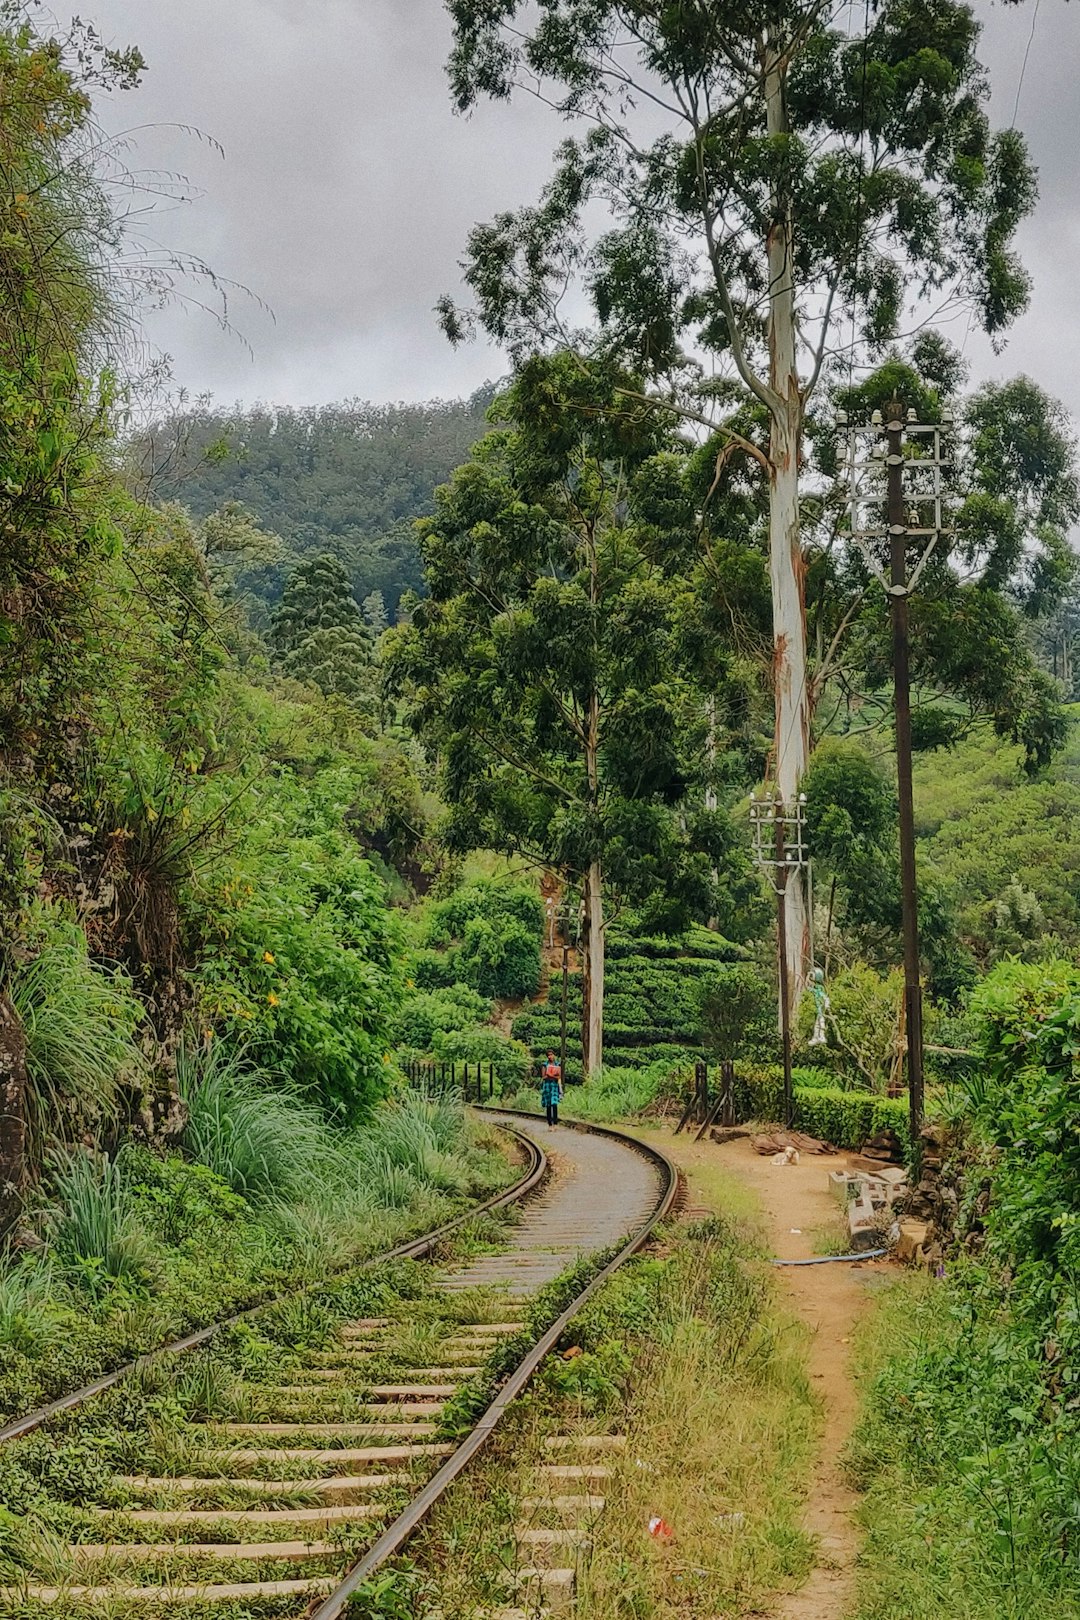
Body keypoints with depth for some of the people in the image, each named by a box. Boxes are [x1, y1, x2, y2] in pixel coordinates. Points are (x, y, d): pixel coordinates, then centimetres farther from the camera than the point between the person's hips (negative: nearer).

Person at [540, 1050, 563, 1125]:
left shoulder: (557, 1066, 7)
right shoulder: (545, 1065, 5)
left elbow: (559, 1077, -1)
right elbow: (543, 1077, -3)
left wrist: (549, 1075, -11)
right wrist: (554, 1076, -9)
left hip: (555, 1086, 0)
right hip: (547, 1085, 0)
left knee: (554, 1104, -14)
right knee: (548, 1105, 0)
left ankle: (555, 1123, -17)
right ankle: (550, 1124, 4)